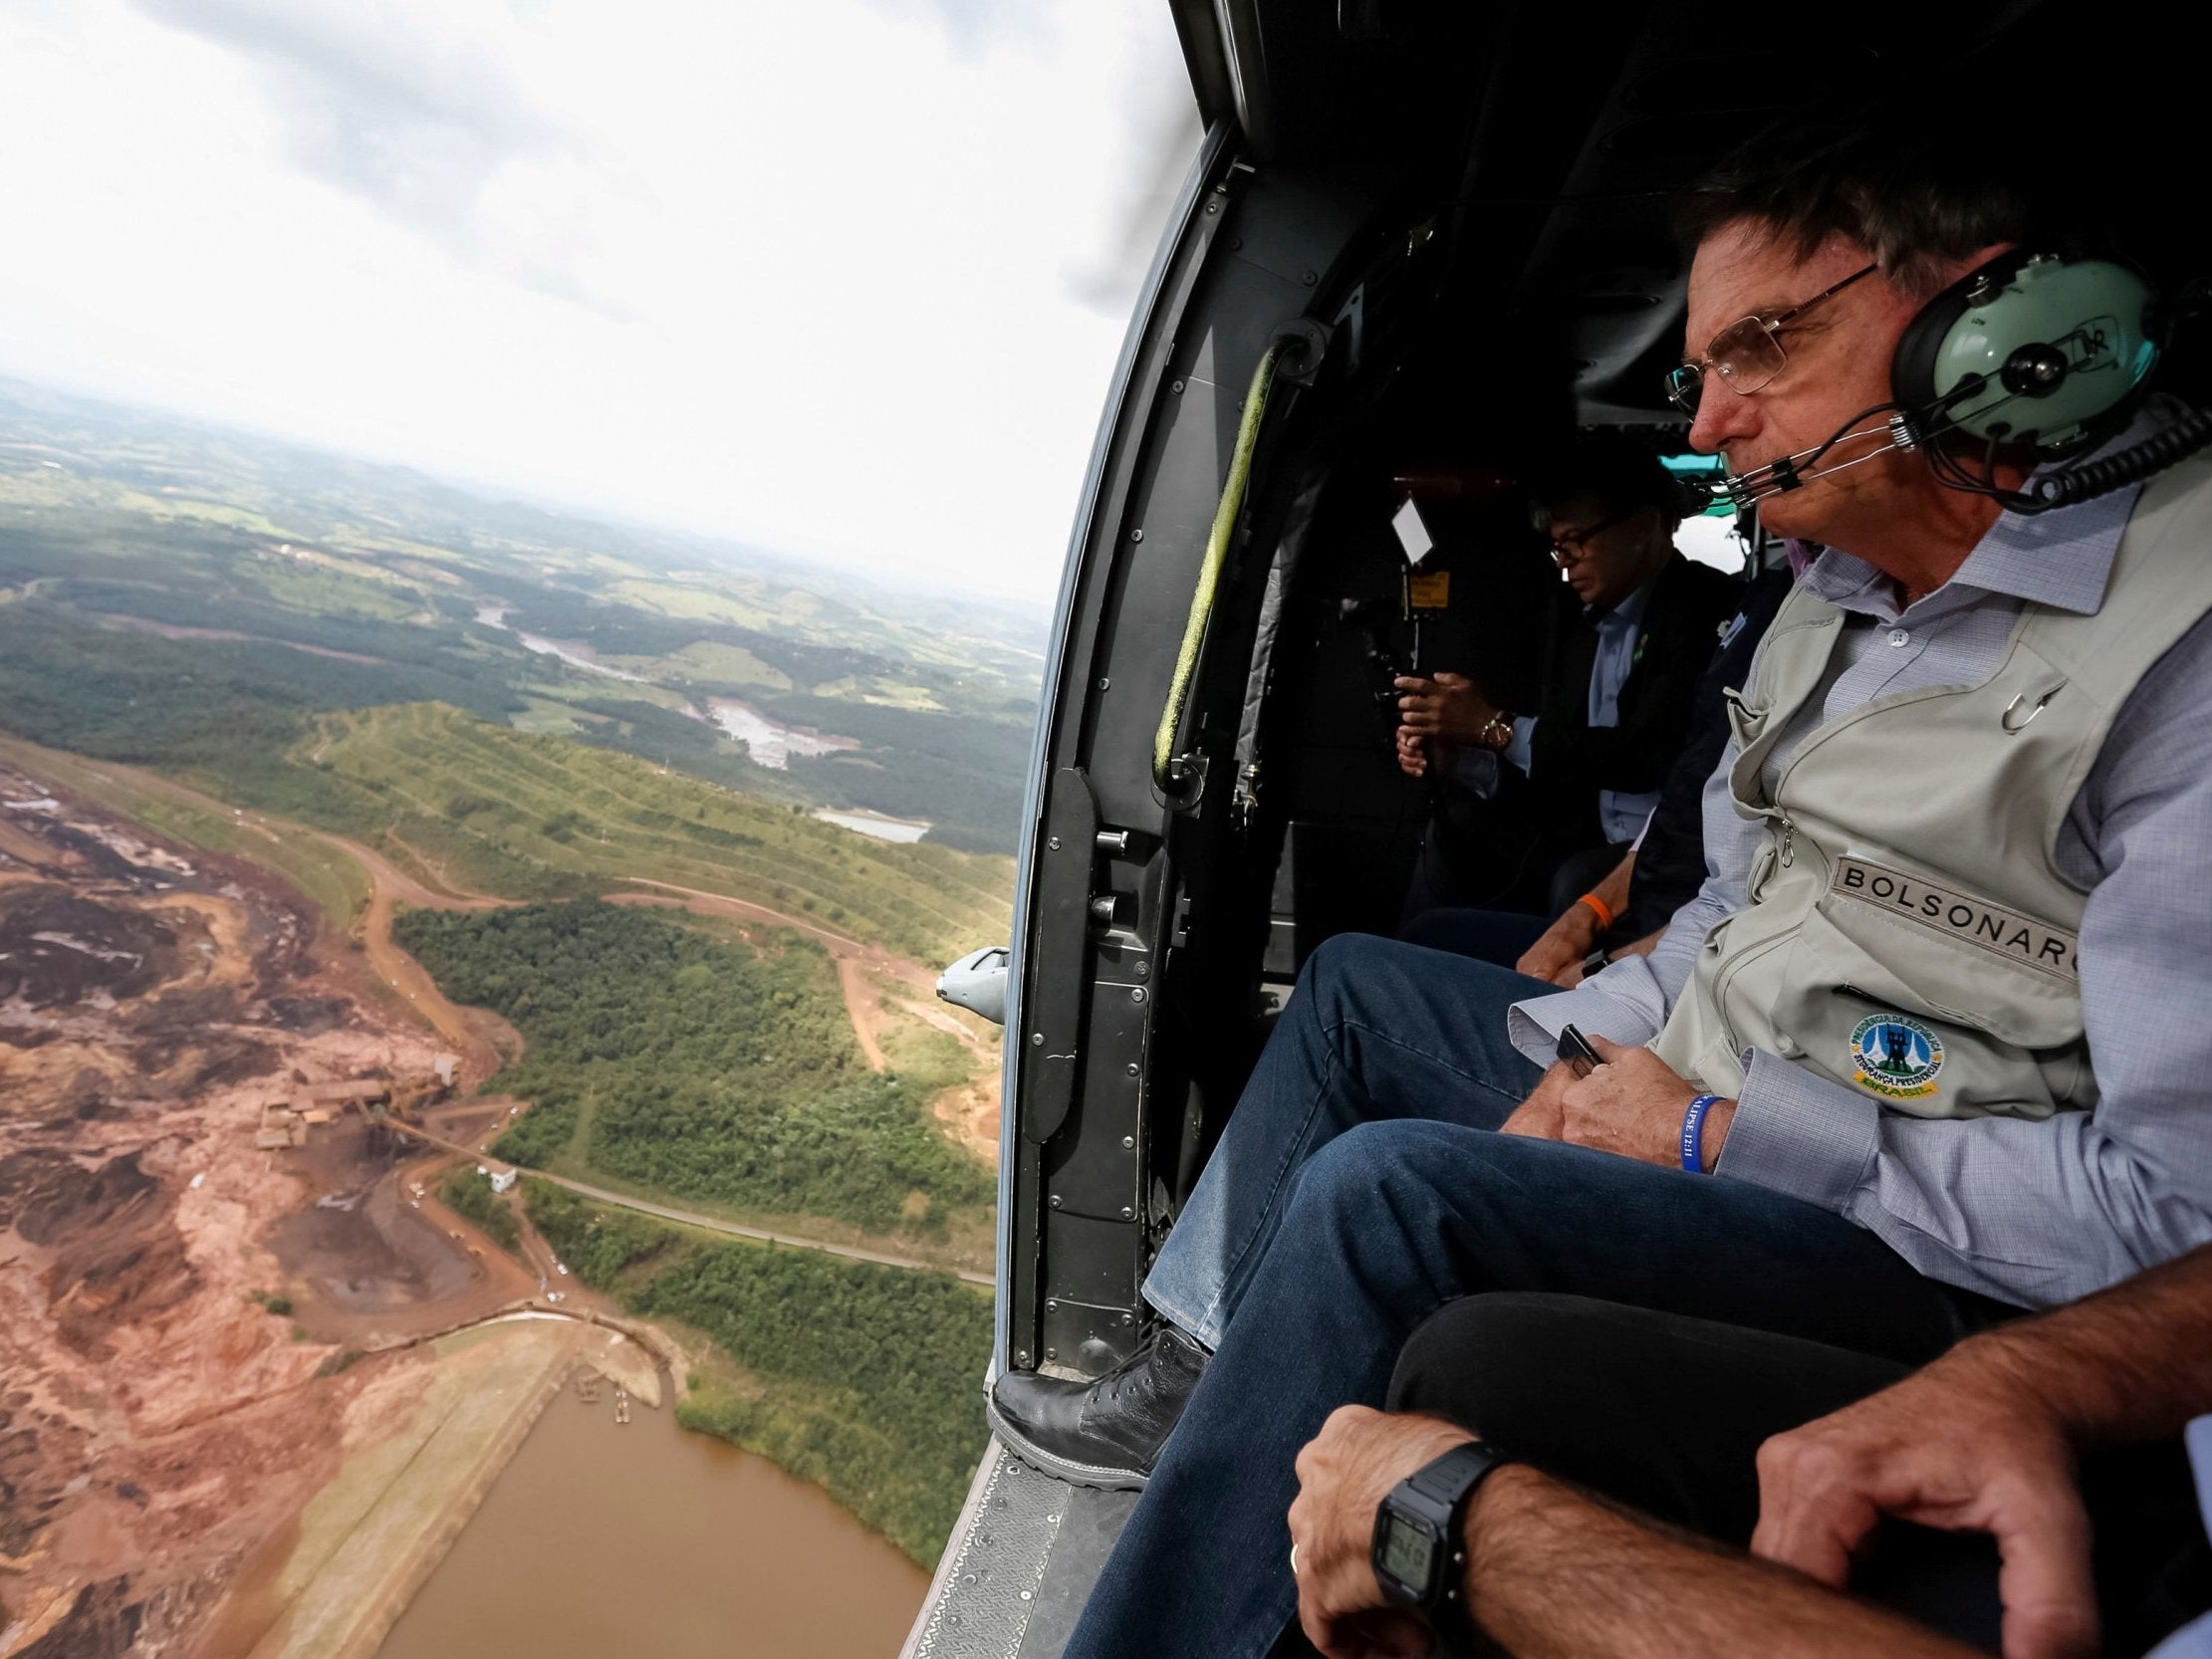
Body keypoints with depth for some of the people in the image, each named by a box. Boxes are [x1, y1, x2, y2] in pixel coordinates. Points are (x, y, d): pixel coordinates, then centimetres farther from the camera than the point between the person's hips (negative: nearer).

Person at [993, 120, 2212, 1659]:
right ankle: (1210, 1386, 16)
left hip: (1927, 1244, -9)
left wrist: (1717, 1132, -20)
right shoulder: (1835, 601, 8)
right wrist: (1580, 1053, 0)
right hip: (1692, 1095, 9)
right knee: (1353, 983, 13)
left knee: (1386, 1190, -30)